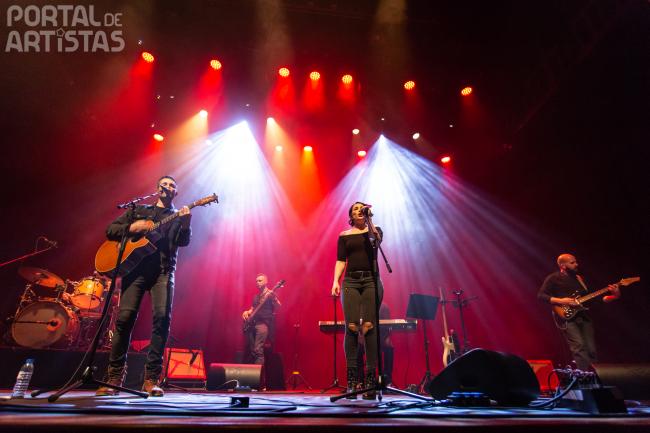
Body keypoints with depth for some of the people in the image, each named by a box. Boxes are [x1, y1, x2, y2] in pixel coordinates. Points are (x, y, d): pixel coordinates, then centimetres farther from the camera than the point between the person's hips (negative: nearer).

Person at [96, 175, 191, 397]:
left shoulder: (178, 217, 19)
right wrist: (131, 228, -3)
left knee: (163, 316, -17)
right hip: (135, 267, 1)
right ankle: (114, 377, 4)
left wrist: (186, 224, -20)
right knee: (125, 317, -10)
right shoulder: (139, 210, 22)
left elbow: (184, 242, 0)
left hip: (163, 271, -1)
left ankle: (151, 378, -9)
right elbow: (110, 230, 17)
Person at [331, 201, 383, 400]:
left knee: (369, 327, -10)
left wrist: (369, 221, -10)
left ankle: (371, 378, -4)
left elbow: (376, 240, -12)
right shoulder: (344, 236, 15)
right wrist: (335, 281, -4)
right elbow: (340, 261, 8)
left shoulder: (375, 231, 13)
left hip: (371, 280, -1)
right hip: (351, 281, 1)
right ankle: (351, 379, -1)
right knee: (351, 327, -8)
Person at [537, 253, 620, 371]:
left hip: (584, 317, 6)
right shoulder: (553, 279, -2)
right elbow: (541, 296, -9)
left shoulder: (579, 278, 17)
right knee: (579, 347, -18)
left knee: (591, 350, 4)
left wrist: (614, 295, 2)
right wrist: (561, 301, -18)